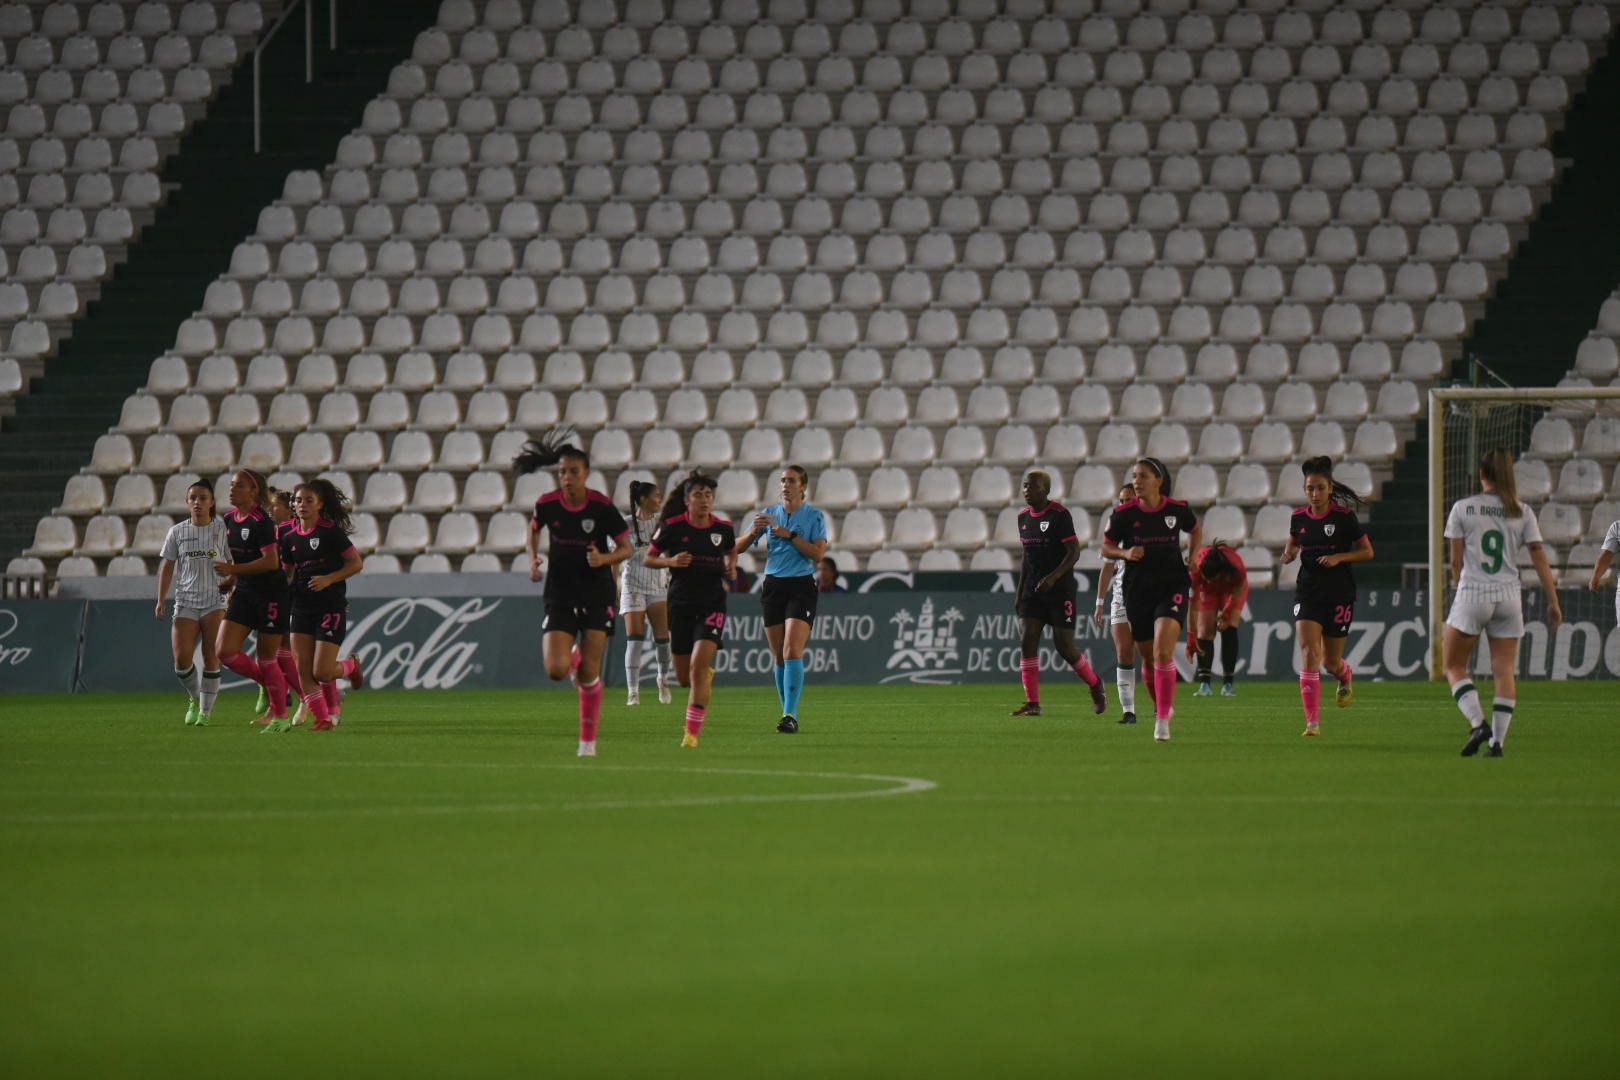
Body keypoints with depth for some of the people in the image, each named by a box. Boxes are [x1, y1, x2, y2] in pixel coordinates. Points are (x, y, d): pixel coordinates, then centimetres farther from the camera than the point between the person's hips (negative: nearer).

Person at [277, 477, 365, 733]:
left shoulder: (331, 532, -8)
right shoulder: (289, 537, 8)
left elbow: (356, 563, -6)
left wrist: (328, 579, -17)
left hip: (331, 606, -5)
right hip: (302, 607, 5)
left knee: (322, 673, -9)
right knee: (303, 671, -5)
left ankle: (350, 667, 24)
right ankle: (323, 718, 5)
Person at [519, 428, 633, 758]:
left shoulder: (602, 506, -12)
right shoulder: (547, 504, -6)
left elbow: (626, 548, -3)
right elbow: (534, 528, 17)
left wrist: (604, 558, -22)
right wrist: (533, 559, 0)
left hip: (597, 596, -1)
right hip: (560, 595, 1)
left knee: (590, 674, -2)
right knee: (555, 670, -13)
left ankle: (588, 740, 15)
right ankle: (573, 659, 26)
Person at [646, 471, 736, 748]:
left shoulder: (723, 528, 0)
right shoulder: (672, 527, -6)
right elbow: (648, 558, 3)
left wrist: (731, 567, 1)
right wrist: (670, 562, -16)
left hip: (712, 603, -1)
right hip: (681, 604, 1)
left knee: (698, 666, -19)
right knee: (684, 677, 7)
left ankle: (692, 732, -14)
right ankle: (707, 675, 46)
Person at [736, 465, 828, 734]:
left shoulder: (814, 517, 1)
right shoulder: (769, 514, 9)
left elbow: (818, 552, -11)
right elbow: (738, 548, 8)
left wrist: (790, 535, -17)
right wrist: (753, 532, -12)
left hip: (802, 587, -4)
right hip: (773, 585, 4)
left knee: (792, 652, -17)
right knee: (778, 656, 4)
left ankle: (790, 716, -22)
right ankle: (788, 714, 13)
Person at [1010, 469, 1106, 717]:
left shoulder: (1060, 515, -12)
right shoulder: (1024, 516, 10)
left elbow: (1074, 552, -15)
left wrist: (1053, 577, -27)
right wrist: (1020, 594, 16)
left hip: (1060, 589, -6)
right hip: (1033, 590, 6)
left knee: (1064, 646, -4)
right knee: (1027, 642, -7)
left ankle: (1095, 684, 23)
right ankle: (1032, 703, -6)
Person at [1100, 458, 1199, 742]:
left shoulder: (1178, 510, -4)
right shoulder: (1123, 514, -5)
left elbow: (1194, 528, 19)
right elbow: (1106, 547, 5)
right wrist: (1125, 553, -15)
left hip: (1172, 587, -2)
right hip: (1138, 590, 2)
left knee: (1163, 652, -19)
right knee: (1149, 657, 9)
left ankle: (1162, 720, -16)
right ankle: (1162, 705, 34)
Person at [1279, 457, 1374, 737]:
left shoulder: (1344, 516, -8)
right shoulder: (1299, 517, 1)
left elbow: (1367, 551, -2)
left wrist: (1338, 557, -17)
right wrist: (1289, 553, -5)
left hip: (1339, 593, -2)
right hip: (1308, 592, 2)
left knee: (1331, 662, 7)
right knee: (1308, 656, -14)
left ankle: (1346, 678, 46)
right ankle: (1313, 722, -14)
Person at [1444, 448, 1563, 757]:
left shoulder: (1462, 509, -1)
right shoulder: (1522, 513, 4)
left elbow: (1456, 560, 1)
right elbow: (1540, 559, 3)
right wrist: (1553, 602, 7)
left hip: (1472, 593, -3)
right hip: (1508, 598, 3)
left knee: (1454, 665, 9)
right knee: (1505, 670, 6)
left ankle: (1477, 723, -10)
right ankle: (1497, 740, 0)